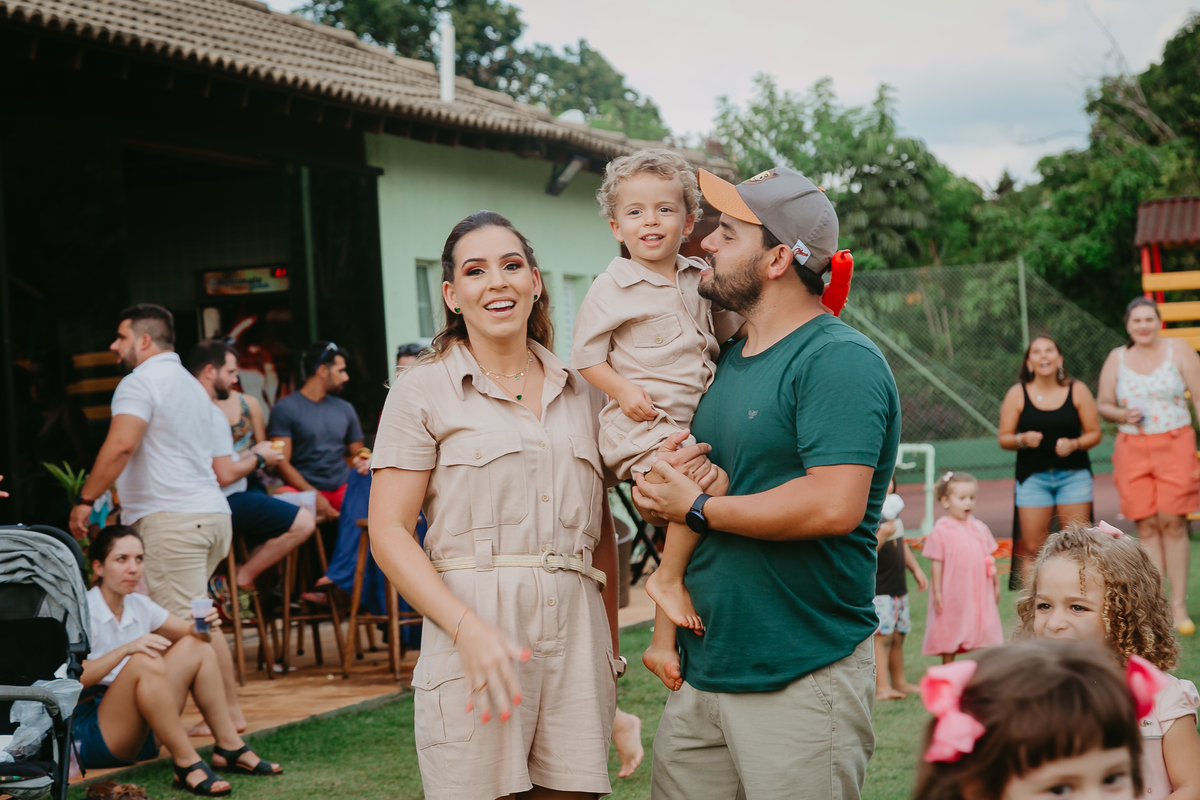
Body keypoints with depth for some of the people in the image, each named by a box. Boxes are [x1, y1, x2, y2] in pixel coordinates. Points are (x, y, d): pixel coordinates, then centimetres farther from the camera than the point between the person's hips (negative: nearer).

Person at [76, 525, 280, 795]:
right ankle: (187, 764, -29)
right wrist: (126, 649, -33)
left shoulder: (139, 606, 9)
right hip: (91, 739, -8)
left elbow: (190, 631, 14)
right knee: (145, 662, -31)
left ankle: (229, 748, -2)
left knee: (194, 647, 1)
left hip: (139, 735, 8)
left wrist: (202, 626, -10)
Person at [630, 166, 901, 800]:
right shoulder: (727, 360, 14)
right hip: (699, 676, 8)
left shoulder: (840, 360, -13)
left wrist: (698, 507, -14)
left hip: (801, 682, -8)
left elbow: (834, 505, -25)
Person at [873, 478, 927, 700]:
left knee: (898, 635, 14)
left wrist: (916, 569, 23)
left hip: (898, 586, 9)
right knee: (882, 635, -12)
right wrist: (882, 535, -32)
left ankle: (899, 682, 25)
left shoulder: (893, 512, 14)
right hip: (877, 588, -9)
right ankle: (881, 687, -12)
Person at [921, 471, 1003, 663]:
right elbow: (937, 563, -8)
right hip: (952, 595, -4)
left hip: (979, 593, 4)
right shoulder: (941, 530, -9)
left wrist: (996, 584, 13)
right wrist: (937, 592, -10)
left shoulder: (980, 528, 6)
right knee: (949, 640, 6)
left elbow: (989, 559, 13)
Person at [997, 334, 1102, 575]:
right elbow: (1004, 438, 2)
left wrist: (1073, 444, -15)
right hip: (1033, 476, 0)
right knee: (1032, 549, -4)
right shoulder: (1017, 395, 0)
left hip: (1073, 475, 1)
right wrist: (1023, 440, -18)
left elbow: (1094, 434, 4)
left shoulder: (1077, 391, 1)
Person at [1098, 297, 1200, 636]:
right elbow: (1103, 405, 15)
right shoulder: (1116, 359, 8)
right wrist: (1122, 415, -7)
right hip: (1132, 450, 2)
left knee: (1173, 523, -6)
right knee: (1146, 527, 0)